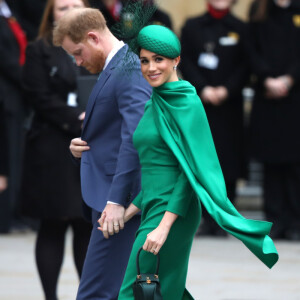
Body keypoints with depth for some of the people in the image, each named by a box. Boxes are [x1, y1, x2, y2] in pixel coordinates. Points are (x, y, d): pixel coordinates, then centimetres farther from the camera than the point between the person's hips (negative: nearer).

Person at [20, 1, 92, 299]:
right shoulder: (39, 51, 1)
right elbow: (40, 98, -8)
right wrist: (76, 120, -18)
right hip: (52, 149, -4)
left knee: (89, 224, 6)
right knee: (52, 227, -1)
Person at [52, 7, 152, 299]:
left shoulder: (130, 71, -15)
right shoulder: (112, 69, 18)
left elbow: (134, 138, -24)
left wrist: (117, 200, -28)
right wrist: (84, 146, 4)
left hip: (120, 200, -11)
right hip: (107, 198, 11)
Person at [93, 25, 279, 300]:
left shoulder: (187, 103, -11)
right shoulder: (154, 104, 15)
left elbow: (191, 169, -16)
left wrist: (164, 226, -22)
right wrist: (127, 214, 12)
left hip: (174, 213, -9)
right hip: (153, 210, 9)